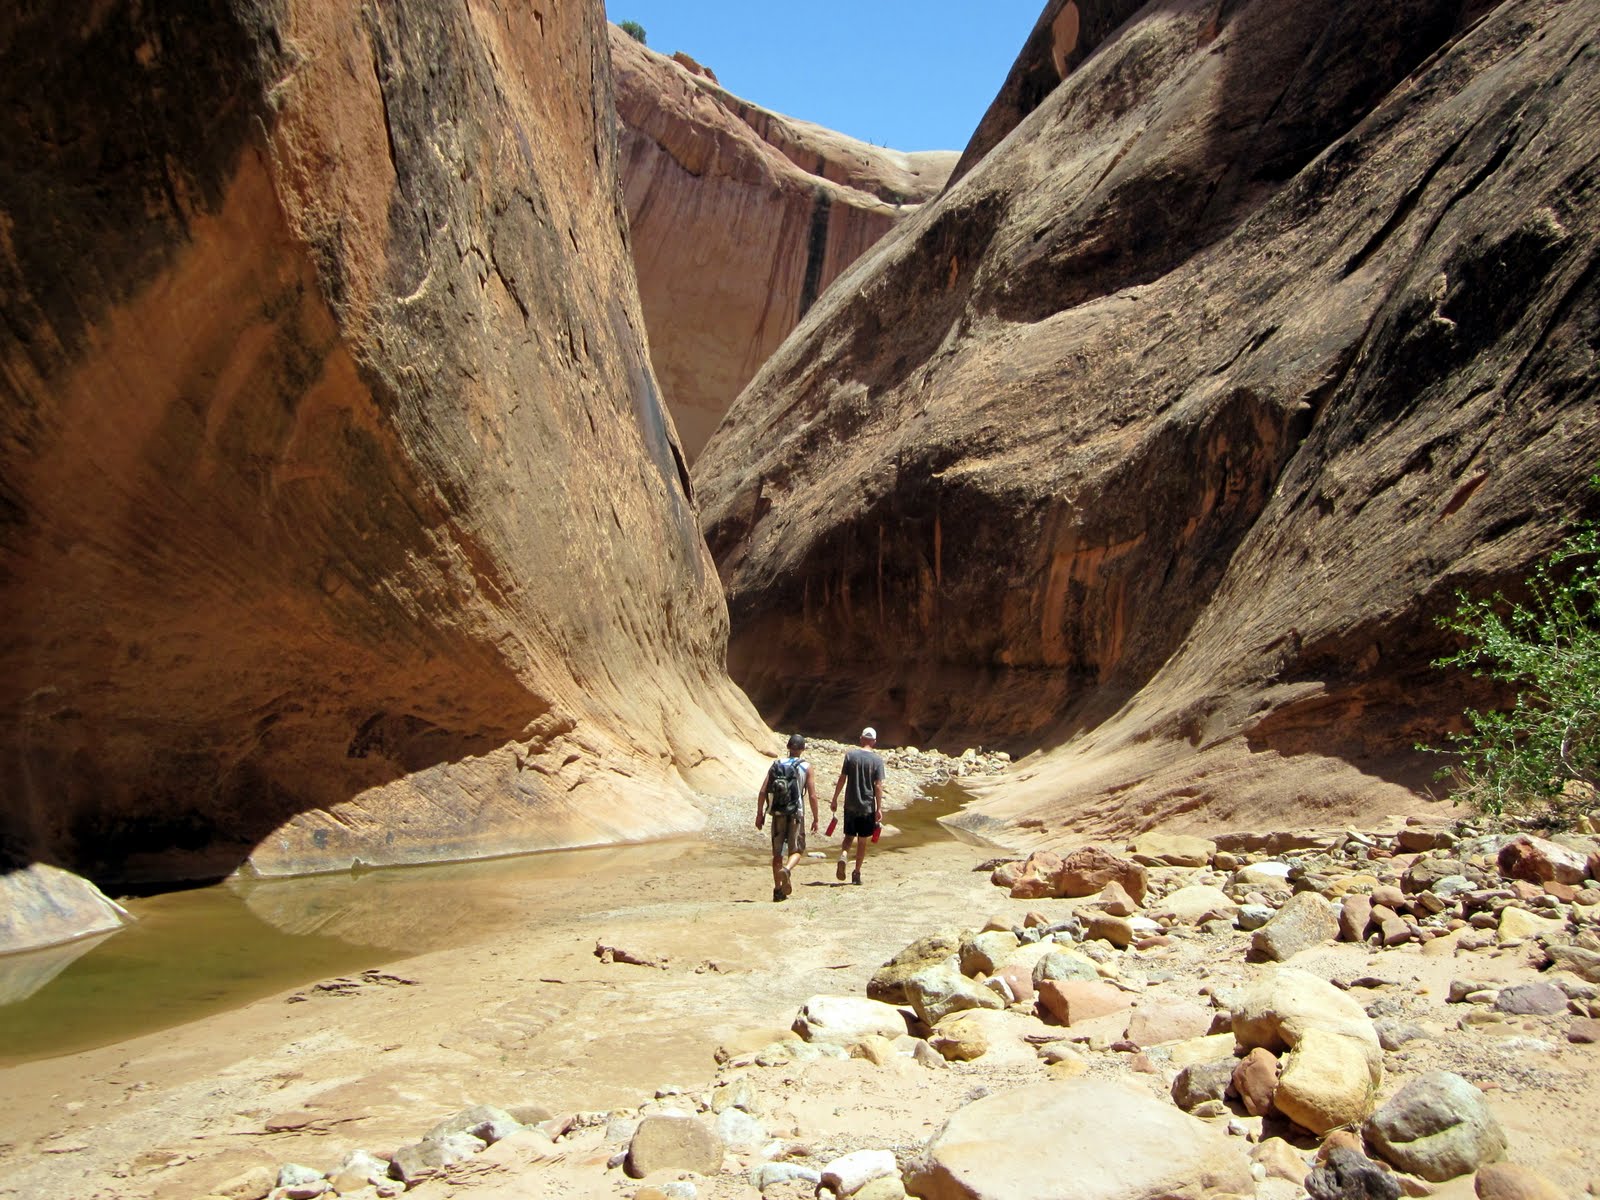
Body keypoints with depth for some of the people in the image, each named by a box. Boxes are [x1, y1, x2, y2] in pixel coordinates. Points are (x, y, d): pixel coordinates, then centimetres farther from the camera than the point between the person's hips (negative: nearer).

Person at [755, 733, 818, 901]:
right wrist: (815, 819, 4)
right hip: (796, 814, -2)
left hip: (778, 814, 3)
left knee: (777, 853, 13)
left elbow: (762, 792, -1)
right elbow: (812, 796, -5)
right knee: (796, 850, 8)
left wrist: (759, 813, 8)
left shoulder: (776, 764, 4)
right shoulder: (806, 767, -3)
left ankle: (778, 890, 14)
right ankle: (786, 870, -23)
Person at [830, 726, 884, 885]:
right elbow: (878, 786, -8)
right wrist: (879, 809, -3)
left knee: (849, 836, 12)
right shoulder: (877, 760, -6)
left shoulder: (850, 755, -3)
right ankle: (857, 873, 12)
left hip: (850, 805, 1)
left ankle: (843, 857, -16)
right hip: (867, 806, -1)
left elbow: (842, 779, -2)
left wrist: (835, 799, 7)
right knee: (862, 841, 10)